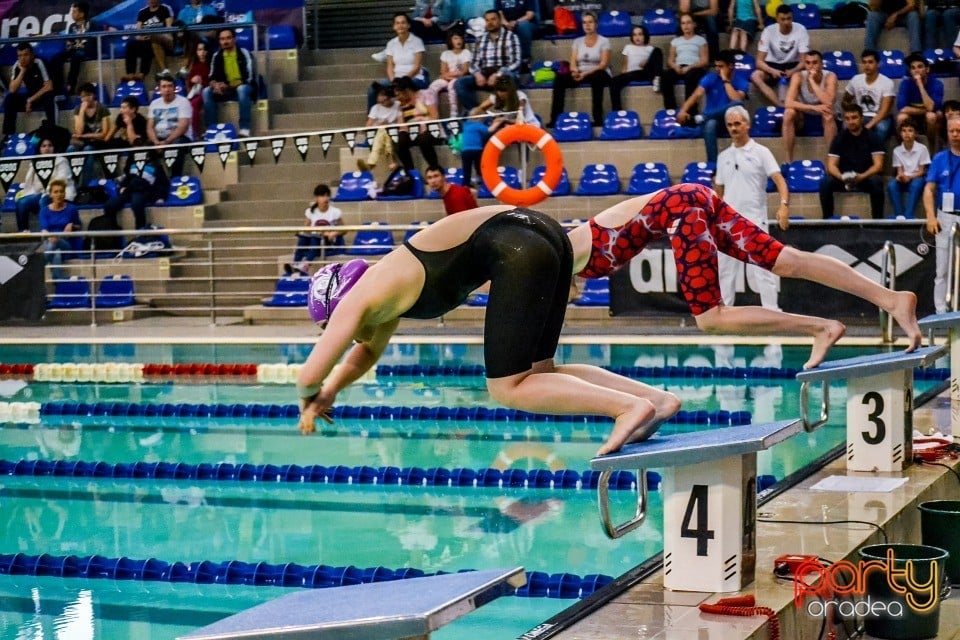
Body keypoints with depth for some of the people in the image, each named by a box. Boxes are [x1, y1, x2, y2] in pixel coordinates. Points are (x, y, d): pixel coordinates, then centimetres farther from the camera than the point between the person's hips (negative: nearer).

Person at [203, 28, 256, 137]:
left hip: (244, 87, -4)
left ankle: (244, 128, -36)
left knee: (242, 89, -39)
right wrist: (215, 84, -23)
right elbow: (212, 77, 4)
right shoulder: (217, 56, 4)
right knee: (207, 91, -20)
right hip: (226, 90, 4)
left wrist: (228, 86, -27)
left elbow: (249, 77, -17)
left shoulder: (244, 53, -9)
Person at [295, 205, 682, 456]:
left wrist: (310, 398, 24)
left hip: (516, 250, -9)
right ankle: (657, 397, 4)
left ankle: (630, 406, -21)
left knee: (508, 389, -5)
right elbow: (368, 353, 47)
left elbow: (310, 376, 2)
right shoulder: (387, 285, 28)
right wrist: (330, 392, 38)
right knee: (534, 375, 15)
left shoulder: (356, 301, 3)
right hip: (543, 233, 10)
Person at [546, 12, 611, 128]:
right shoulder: (577, 41, 13)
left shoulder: (604, 41, 2)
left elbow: (604, 64, -9)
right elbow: (573, 63, 6)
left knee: (596, 77, -41)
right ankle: (555, 119, -30)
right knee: (559, 78, -25)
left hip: (598, 74, -4)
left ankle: (598, 119, -40)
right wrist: (575, 71, -21)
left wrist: (586, 73, -24)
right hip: (580, 74, 4)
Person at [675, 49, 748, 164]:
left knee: (737, 104, -33)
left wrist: (725, 80, -16)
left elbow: (737, 100, -21)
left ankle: (701, 117, -29)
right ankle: (712, 163, -39)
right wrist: (683, 111, -33)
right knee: (710, 124, -39)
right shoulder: (710, 78, 0)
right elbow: (696, 95, -16)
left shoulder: (741, 82, -1)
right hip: (711, 119, 0)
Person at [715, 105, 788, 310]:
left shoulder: (761, 152, 0)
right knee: (725, 270, 7)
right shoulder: (723, 157, 13)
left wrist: (784, 205, -27)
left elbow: (779, 180, -11)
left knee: (760, 270, -8)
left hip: (754, 222, -5)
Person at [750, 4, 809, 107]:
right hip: (773, 64, 1)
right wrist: (772, 71, -39)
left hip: (793, 65, 0)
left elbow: (804, 60, -16)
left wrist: (793, 71, -38)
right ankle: (781, 107, -41)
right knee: (755, 76, -32)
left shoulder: (801, 30, -16)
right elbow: (759, 61, -17)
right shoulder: (769, 31, -16)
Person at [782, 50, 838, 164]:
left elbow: (829, 103, -34)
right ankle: (789, 160, -26)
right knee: (788, 112, -31)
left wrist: (812, 81, -34)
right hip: (803, 117, 1)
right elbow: (788, 103, -30)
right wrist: (814, 107, -40)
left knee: (829, 115, -35)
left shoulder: (830, 76, -19)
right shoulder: (798, 77, -18)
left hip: (822, 118, -1)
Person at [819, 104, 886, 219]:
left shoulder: (872, 137, -2)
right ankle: (827, 218, -18)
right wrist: (842, 177, -27)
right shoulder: (839, 139, 3)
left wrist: (862, 176, -29)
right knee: (825, 182, -28)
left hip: (866, 178, -1)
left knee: (877, 181, -35)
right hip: (843, 178, 1)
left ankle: (877, 219, -25)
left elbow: (878, 165, -9)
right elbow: (831, 165, -4)